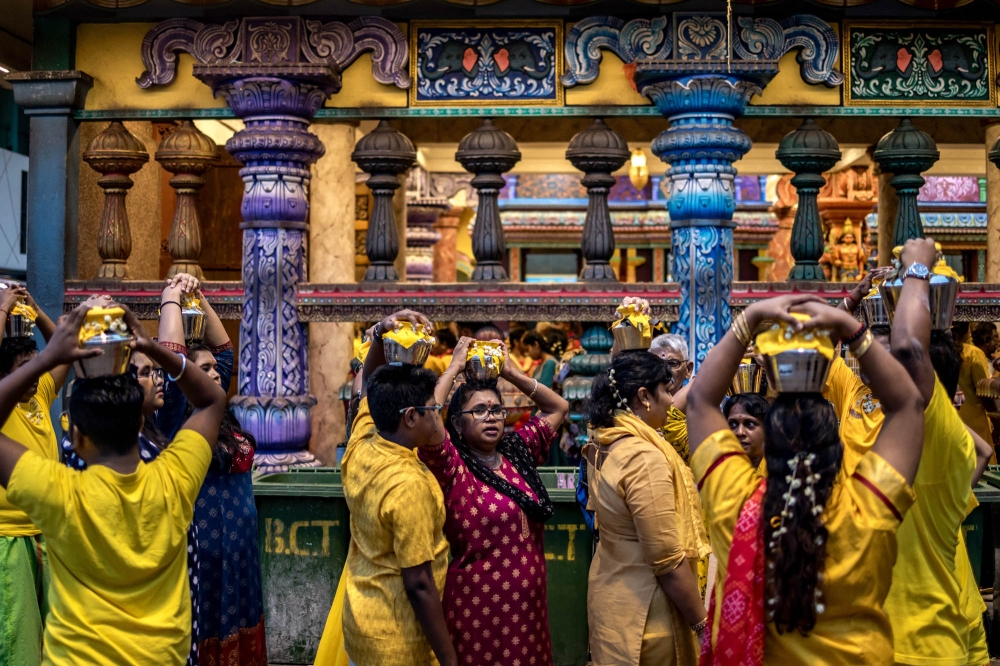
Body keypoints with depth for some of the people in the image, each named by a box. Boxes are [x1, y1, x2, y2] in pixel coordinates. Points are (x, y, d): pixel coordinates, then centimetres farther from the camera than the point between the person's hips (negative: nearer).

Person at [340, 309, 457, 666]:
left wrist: (381, 334, -1)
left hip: (360, 621, 8)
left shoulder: (359, 444, -4)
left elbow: (370, 388, 16)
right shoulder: (408, 484, -27)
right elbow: (419, 584, -24)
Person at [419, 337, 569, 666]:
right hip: (479, 605, -6)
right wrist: (455, 368, -16)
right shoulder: (452, 468, -10)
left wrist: (511, 372, 5)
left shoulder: (519, 451, 6)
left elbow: (559, 407, 14)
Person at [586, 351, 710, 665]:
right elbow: (667, 561, -25)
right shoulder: (645, 458, -24)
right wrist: (703, 622, -15)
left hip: (611, 593, 9)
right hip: (644, 611, -9)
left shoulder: (604, 449, 3)